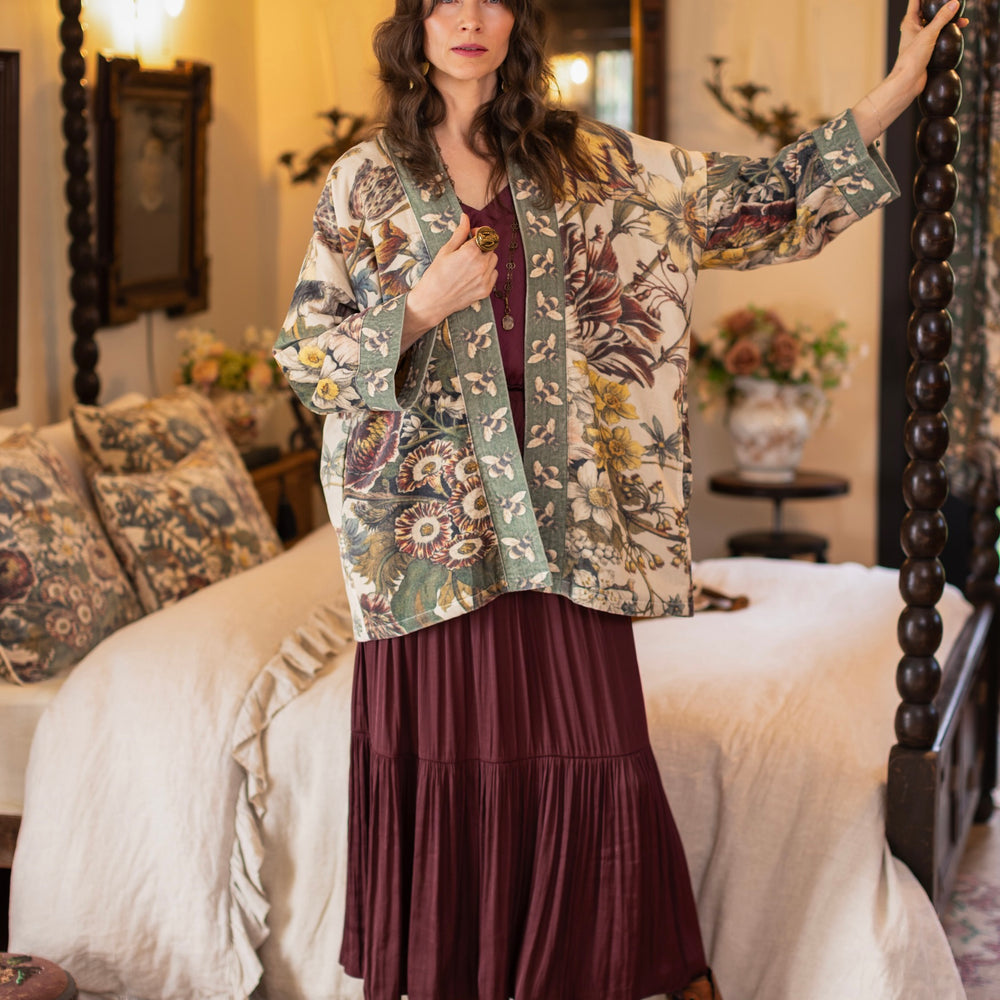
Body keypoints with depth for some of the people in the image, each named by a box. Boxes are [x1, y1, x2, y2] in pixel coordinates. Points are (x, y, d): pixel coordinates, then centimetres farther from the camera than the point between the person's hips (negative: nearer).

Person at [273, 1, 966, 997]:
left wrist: (894, 92, 1)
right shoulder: (364, 184, 4)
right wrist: (424, 305, -12)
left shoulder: (585, 164, 8)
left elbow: (752, 200, 7)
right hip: (432, 513, -1)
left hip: (560, 517, 1)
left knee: (591, 760, 0)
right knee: (441, 769, 3)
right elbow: (303, 354, 3)